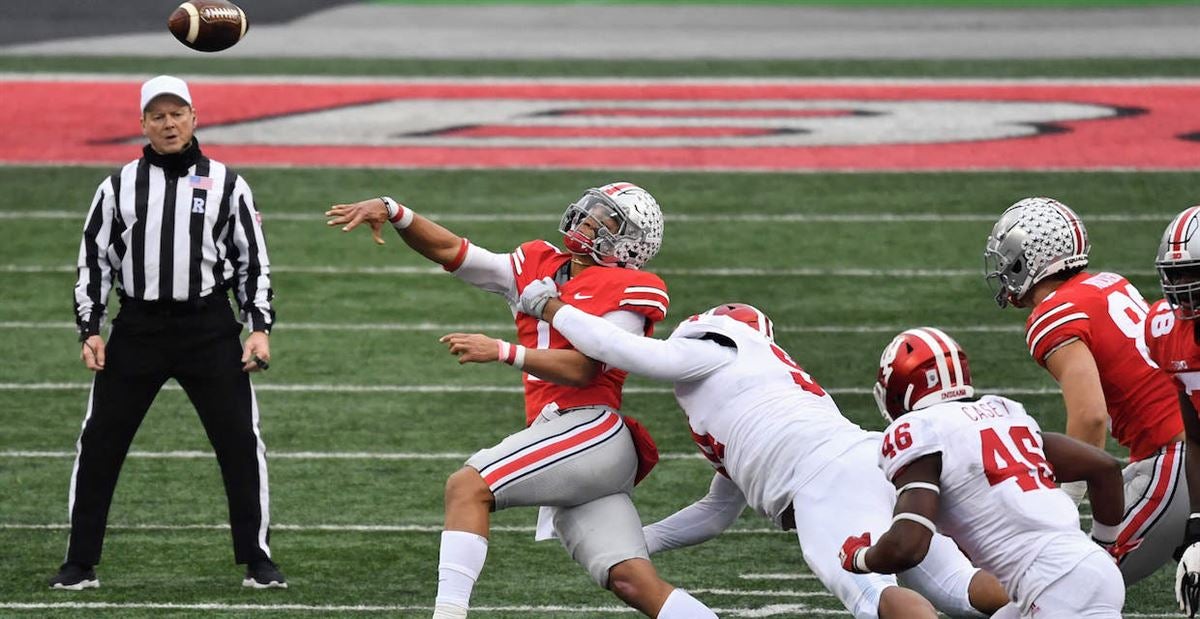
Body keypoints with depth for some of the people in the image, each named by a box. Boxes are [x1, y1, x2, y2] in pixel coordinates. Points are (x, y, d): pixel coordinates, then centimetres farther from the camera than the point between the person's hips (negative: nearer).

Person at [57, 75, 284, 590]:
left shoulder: (226, 184, 5)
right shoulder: (119, 186, 7)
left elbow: (253, 261, 8)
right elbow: (94, 260, 10)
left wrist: (260, 328, -1)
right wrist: (89, 329, 2)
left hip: (209, 329, -1)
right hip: (136, 329, 1)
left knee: (241, 442, -3)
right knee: (99, 445, 0)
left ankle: (257, 562, 9)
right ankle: (80, 564, 10)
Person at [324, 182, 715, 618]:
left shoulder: (627, 293, 0)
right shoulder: (537, 267, 20)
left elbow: (581, 368, -12)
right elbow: (450, 251, 17)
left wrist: (501, 352, -19)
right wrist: (392, 211, 4)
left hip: (592, 431, -7)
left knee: (467, 487, -18)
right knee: (635, 583, -4)